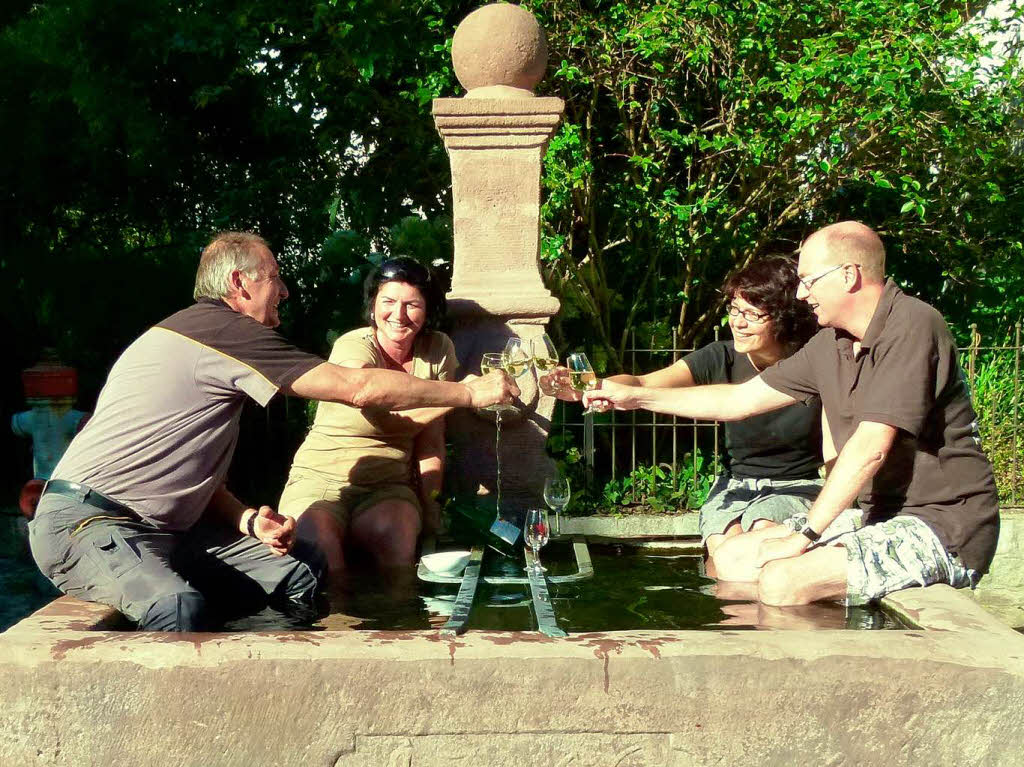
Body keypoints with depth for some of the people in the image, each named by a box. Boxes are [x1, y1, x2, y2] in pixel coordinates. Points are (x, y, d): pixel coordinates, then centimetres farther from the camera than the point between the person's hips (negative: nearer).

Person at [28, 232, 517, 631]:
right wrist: (469, 392, -5)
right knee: (179, 606, -40)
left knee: (303, 570, -1)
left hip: (158, 527, 10)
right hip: (82, 524, -10)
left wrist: (247, 520, -4)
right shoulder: (220, 328, -14)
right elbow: (361, 388, -14)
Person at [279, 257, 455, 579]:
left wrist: (430, 505, -6)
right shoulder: (352, 347, -11)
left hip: (389, 486, 3)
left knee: (398, 538, -32)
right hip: (320, 479, -3)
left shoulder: (438, 349, 4)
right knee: (320, 557, -34)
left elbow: (431, 440, 6)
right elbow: (385, 414, -30)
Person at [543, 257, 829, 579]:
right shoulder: (721, 358, -7)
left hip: (797, 486, -1)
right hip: (735, 487, 2)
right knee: (726, 558, -29)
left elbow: (835, 452, -5)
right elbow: (641, 384, -17)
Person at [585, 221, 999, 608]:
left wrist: (805, 535, -19)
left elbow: (870, 448, -23)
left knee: (781, 580, -26)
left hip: (942, 524, -9)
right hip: (879, 515, 9)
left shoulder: (912, 326, -17)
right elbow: (741, 399, 16)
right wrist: (635, 397, 17)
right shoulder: (831, 343, 8)